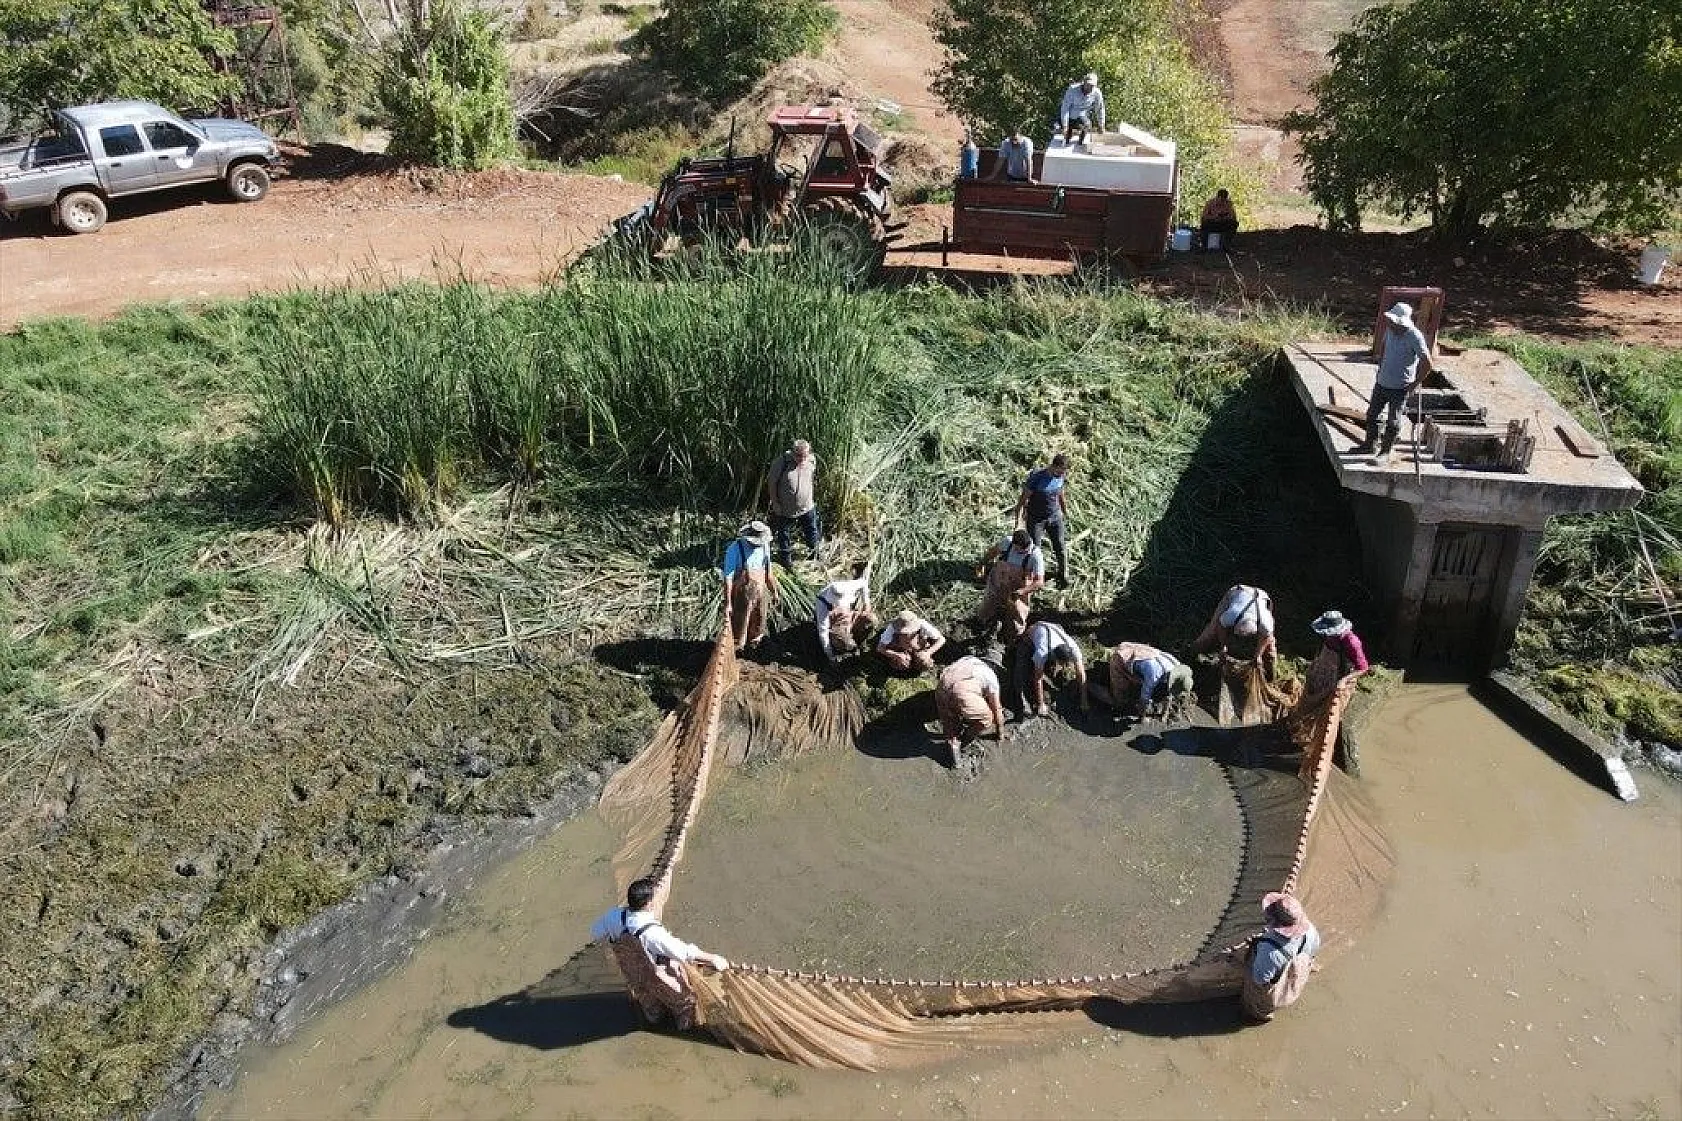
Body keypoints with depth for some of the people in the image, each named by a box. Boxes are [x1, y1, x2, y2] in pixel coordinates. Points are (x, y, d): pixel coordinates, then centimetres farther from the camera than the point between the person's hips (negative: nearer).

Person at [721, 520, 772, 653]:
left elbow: (767, 572, 11)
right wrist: (727, 603, -20)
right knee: (738, 631, 5)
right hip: (741, 596, -5)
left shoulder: (764, 546, -3)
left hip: (759, 595, 6)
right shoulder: (735, 549, -20)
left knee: (757, 627, 20)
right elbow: (728, 578, -19)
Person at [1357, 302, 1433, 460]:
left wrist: (1414, 384, -15)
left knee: (1393, 421, 3)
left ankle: (1386, 451, 15)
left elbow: (1427, 364, -21)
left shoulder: (1414, 337, -22)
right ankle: (1369, 445, 32)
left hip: (1400, 387, -7)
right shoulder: (1390, 330, -2)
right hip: (1382, 382, 7)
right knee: (1372, 414, 16)